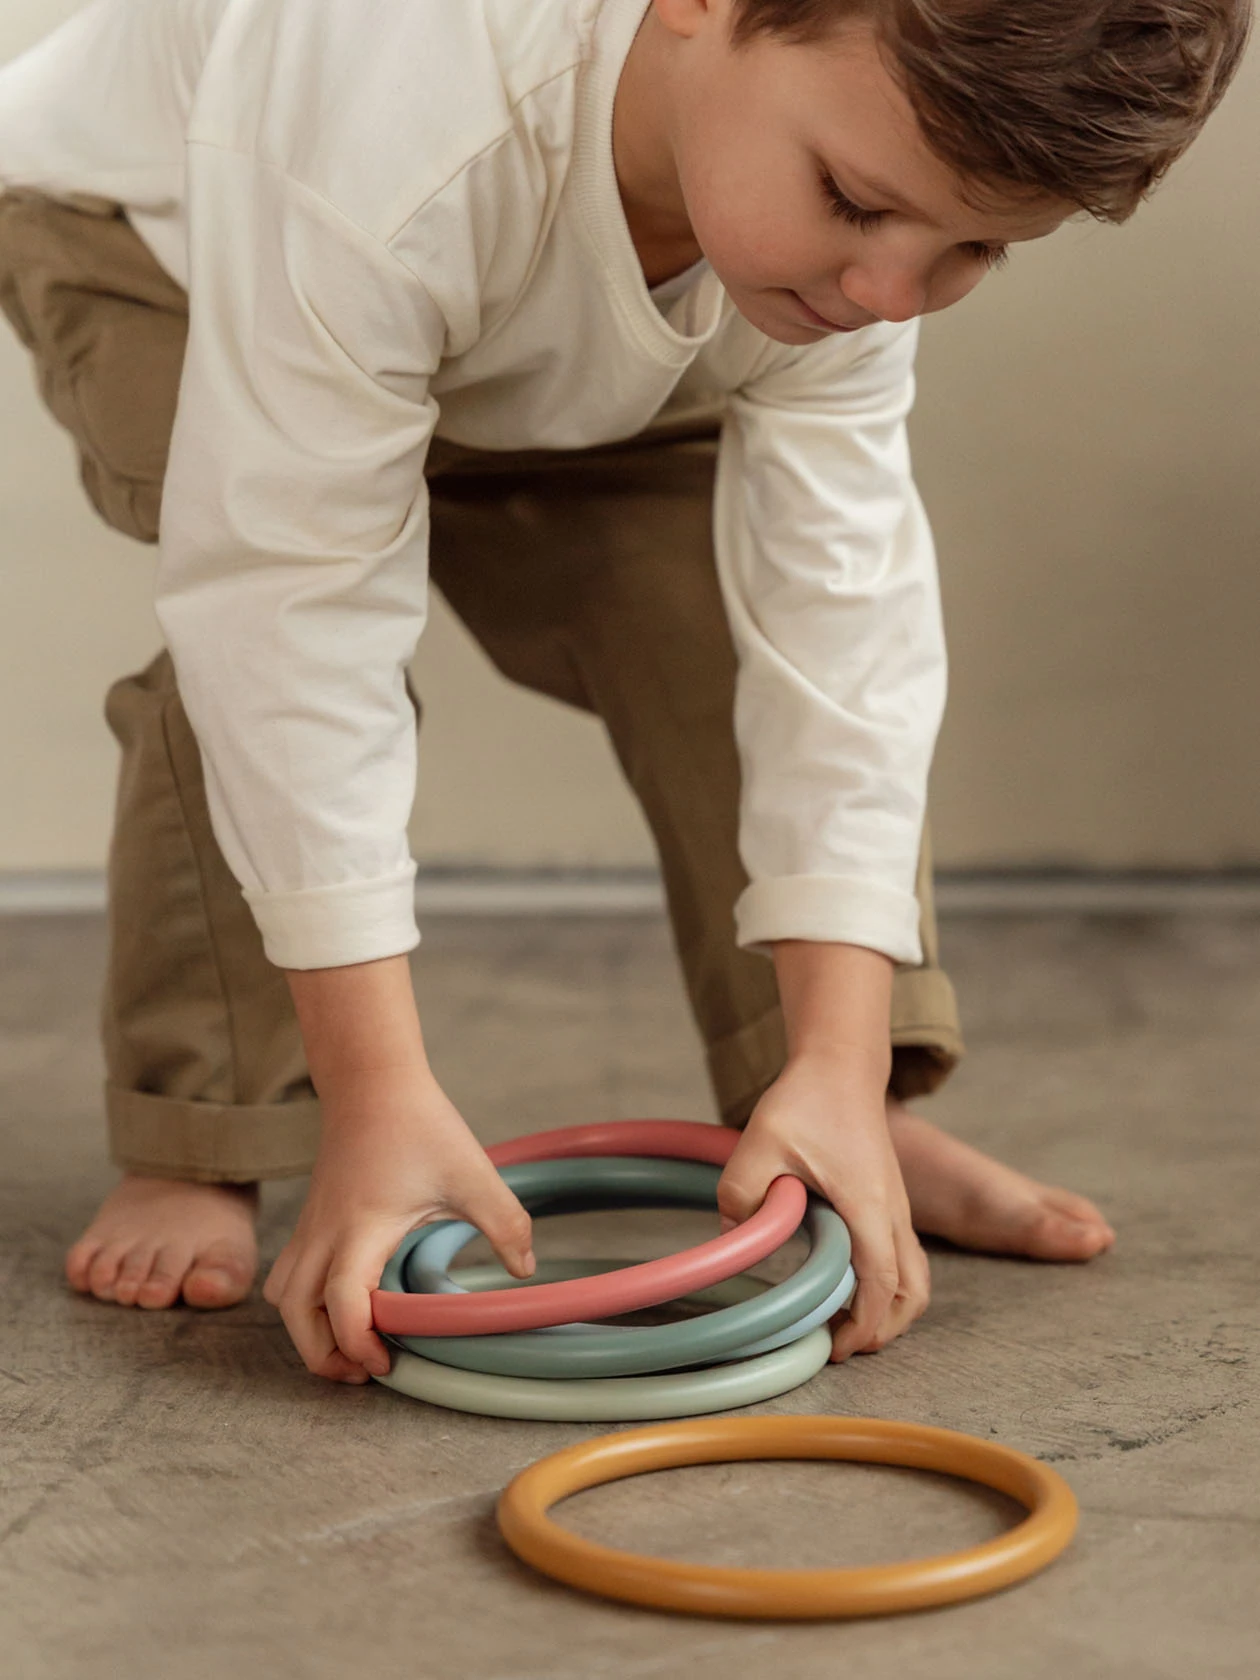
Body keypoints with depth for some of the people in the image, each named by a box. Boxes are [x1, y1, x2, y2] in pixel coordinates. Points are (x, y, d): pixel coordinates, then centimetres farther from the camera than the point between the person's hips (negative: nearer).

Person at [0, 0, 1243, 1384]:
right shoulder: (392, 142, -48)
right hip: (144, 236, -4)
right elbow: (299, 610, -44)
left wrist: (841, 1067, -33)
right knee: (257, 648, -31)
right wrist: (379, 1100, -42)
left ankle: (857, 1118, 1)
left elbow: (834, 601, -28)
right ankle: (190, 1149, -15)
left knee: (720, 585, -12)